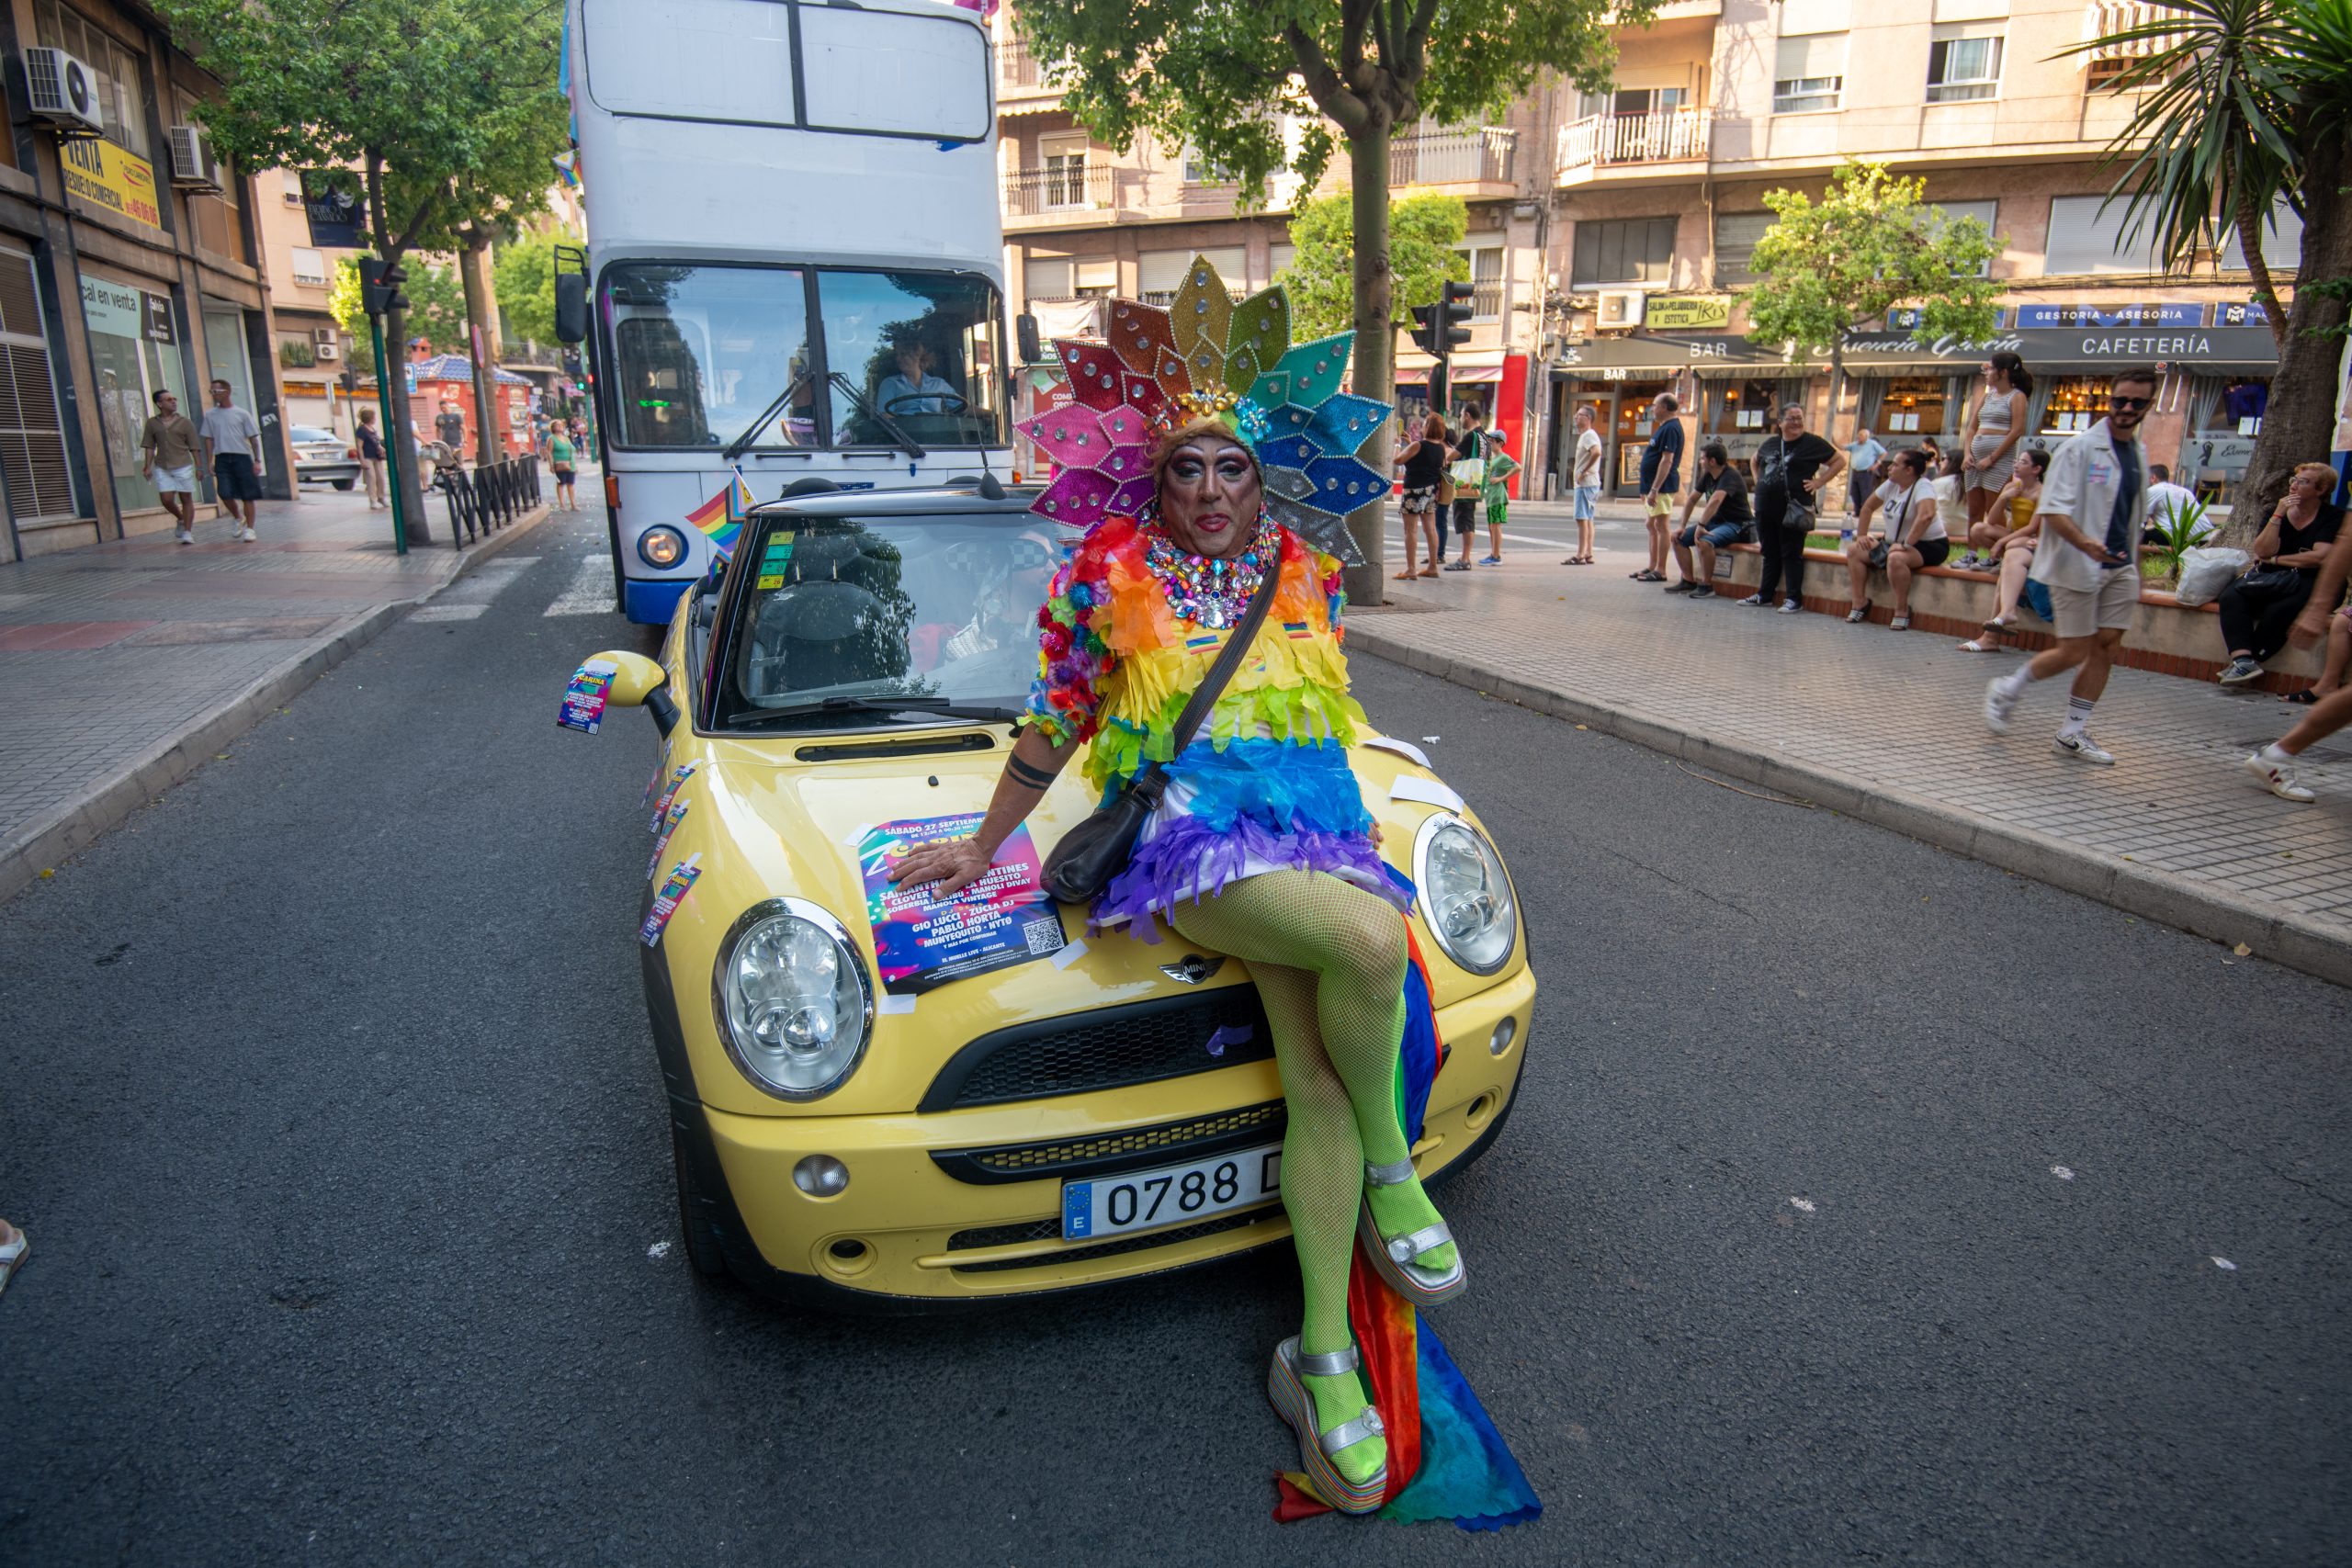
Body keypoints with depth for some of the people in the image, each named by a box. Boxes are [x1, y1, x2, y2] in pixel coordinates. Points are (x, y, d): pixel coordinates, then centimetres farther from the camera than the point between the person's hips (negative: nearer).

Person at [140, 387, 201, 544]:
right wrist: (148, 466, 2)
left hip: (183, 466, -2)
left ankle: (187, 531, 7)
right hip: (162, 468, 2)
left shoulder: (185, 422, 3)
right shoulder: (152, 423, 7)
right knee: (167, 500, -5)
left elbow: (193, 447, 3)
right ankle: (181, 520, 23)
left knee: (186, 499, 1)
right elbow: (149, 447, 8)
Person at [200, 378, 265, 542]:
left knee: (247, 496, -2)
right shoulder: (210, 415, 9)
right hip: (222, 458, 2)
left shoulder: (241, 414, 3)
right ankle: (237, 518, 13)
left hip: (242, 457, -2)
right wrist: (209, 462, 5)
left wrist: (257, 461, -5)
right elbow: (209, 439, 12)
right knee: (224, 493, -12)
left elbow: (253, 438, 3)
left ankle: (249, 529, 7)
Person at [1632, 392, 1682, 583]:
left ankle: (1660, 571, -7)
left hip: (1662, 487, -11)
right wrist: (1647, 489, 22)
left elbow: (1667, 461, -22)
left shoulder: (1671, 428, -14)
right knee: (1653, 525, 14)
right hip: (1654, 486, 11)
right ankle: (1652, 567, 21)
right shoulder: (1664, 427, 18)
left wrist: (1654, 490, -25)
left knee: (1661, 526, -8)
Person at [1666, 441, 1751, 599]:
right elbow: (1691, 499, 13)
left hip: (1736, 524, -9)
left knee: (1703, 542, -35)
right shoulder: (1708, 475, 7)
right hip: (1716, 521, 9)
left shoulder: (1730, 476, -20)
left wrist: (1701, 525, -40)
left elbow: (1715, 500, -35)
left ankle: (1706, 586, -23)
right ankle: (1688, 581, 0)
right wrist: (1683, 526, 7)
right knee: (1678, 538, -1)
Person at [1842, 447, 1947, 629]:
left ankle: (1902, 611, -22)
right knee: (1854, 550, -4)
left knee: (1896, 558, -39)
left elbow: (1926, 515, -38)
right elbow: (1868, 507, 15)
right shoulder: (1891, 485, 4)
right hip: (1894, 542, 9)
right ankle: (1860, 602, 1)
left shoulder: (1922, 487, -20)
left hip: (1929, 545, -8)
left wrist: (1906, 544, -38)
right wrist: (1861, 535, 6)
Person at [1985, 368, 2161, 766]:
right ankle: (2006, 691, 18)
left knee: (2106, 647, 2)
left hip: (2119, 567, 7)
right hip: (2077, 567, -7)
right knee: (2074, 652, -4)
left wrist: (2135, 570, 19)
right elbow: (2053, 509, -17)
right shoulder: (2081, 448, -9)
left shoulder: (2137, 453, 13)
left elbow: (2133, 519, 21)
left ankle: (2073, 732, 9)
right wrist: (2085, 543, -33)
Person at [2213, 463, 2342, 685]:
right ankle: (2244, 660, -39)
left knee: (2276, 611, -37)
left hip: (2306, 583, -4)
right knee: (2230, 597, -28)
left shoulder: (2333, 517, 1)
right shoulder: (2277, 511, 13)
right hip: (2270, 580, 4)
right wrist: (2278, 515, -9)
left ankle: (2242, 661, -25)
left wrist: (2275, 560, -5)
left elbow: (2320, 558, -13)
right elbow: (2262, 551, -3)